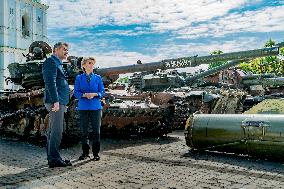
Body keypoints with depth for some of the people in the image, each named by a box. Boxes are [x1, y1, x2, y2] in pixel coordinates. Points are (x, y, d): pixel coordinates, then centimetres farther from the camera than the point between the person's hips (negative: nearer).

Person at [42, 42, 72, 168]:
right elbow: (50, 83, -18)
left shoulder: (57, 64, 24)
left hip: (59, 102, 11)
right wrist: (56, 101, -23)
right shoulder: (51, 62, -7)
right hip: (56, 101, -11)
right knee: (56, 131, -10)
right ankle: (54, 159, -6)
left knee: (53, 131, 12)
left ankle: (52, 157, 19)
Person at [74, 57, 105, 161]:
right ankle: (85, 152, 17)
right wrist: (85, 95, -16)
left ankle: (96, 152, 9)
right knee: (84, 131, 4)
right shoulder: (79, 78, 8)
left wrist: (94, 94, -14)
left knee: (96, 130, -1)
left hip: (96, 107, 0)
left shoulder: (98, 78, 9)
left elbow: (102, 92, 6)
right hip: (83, 107, 0)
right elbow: (76, 92, 2)